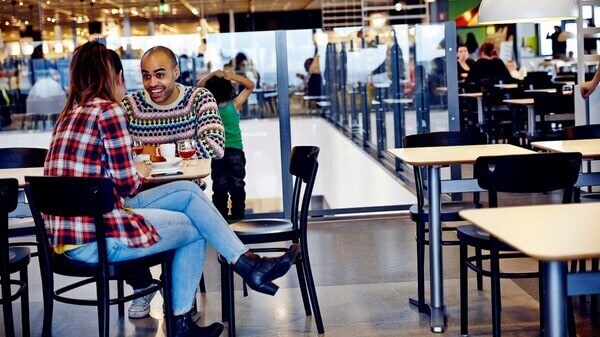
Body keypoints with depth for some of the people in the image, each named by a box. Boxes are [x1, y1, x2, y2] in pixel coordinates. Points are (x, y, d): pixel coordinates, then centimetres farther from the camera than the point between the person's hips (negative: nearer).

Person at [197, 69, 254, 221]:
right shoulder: (235, 104, -12)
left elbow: (199, 87, 2)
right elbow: (250, 85, -2)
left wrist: (213, 74, -10)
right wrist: (232, 76, -14)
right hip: (235, 150, -1)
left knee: (220, 187, 4)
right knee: (237, 186, 6)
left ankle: (222, 218, 6)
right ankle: (238, 217, 9)